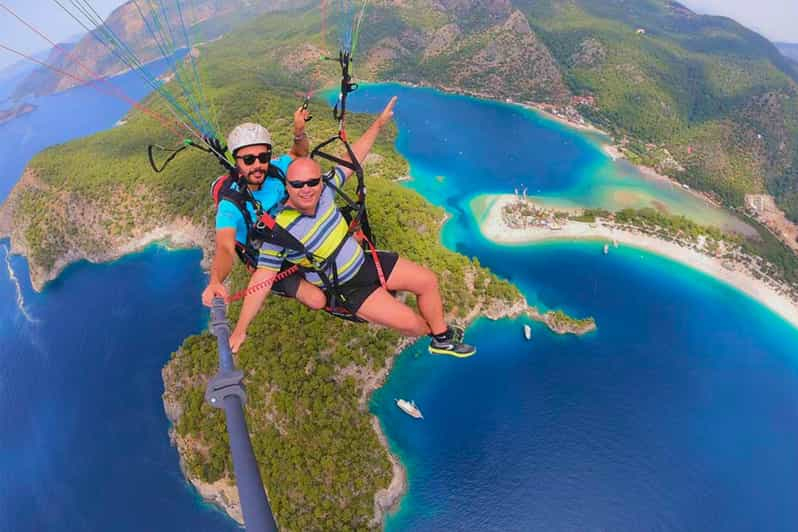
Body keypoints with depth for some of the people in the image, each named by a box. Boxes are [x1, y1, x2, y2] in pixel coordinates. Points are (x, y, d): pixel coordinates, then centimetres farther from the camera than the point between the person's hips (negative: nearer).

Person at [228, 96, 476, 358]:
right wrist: (240, 329, -20)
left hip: (365, 260, 6)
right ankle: (434, 332, 26)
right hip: (346, 288, -6)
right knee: (409, 321, -13)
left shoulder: (325, 189, -12)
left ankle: (443, 339, 27)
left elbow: (352, 159, 0)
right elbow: (262, 277, -22)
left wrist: (378, 124, 2)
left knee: (428, 280, 6)